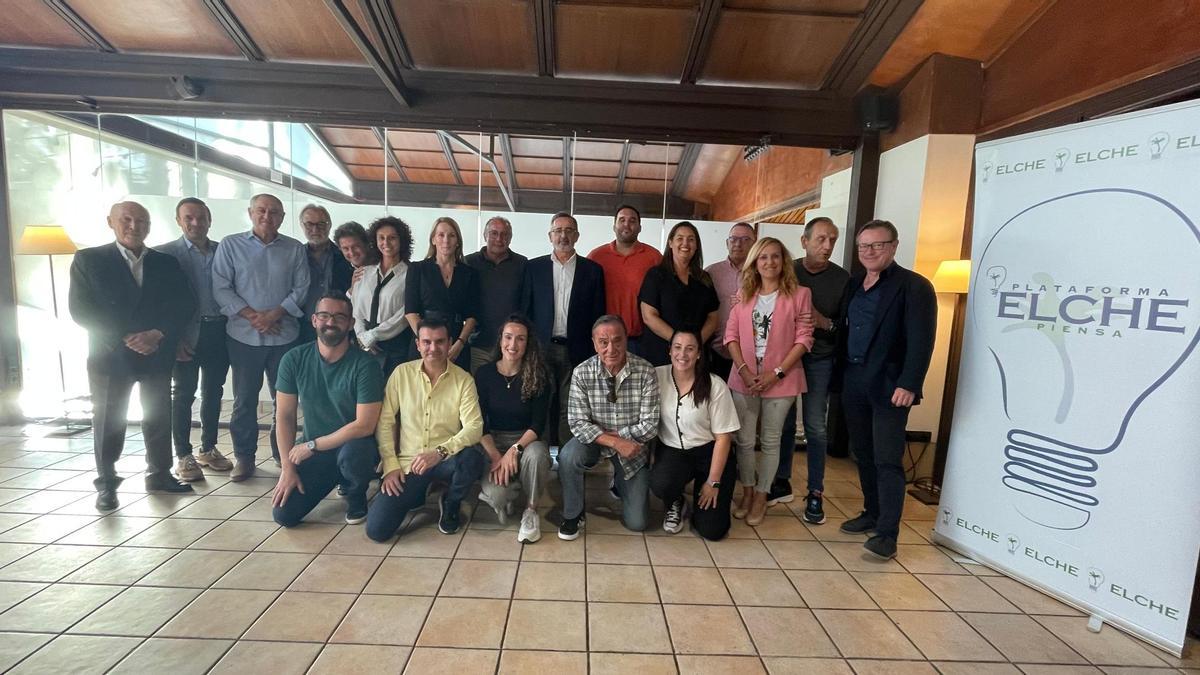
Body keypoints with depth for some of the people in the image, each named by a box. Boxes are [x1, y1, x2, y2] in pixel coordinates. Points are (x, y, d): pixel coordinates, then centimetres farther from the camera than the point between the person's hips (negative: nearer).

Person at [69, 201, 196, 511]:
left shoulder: (166, 262, 7)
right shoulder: (88, 259, 0)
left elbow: (185, 304, 0)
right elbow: (81, 309, -7)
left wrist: (158, 334, -15)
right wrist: (125, 339, -16)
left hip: (157, 354, 2)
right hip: (110, 355, -2)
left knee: (159, 416, 9)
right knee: (108, 421, 5)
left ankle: (159, 474, 23)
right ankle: (106, 484, 18)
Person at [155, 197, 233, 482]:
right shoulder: (164, 253, -2)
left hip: (219, 331, 3)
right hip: (187, 334, -3)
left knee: (213, 392, 11)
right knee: (183, 394, 4)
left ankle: (208, 449, 23)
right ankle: (183, 456, 13)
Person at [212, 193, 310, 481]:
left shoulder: (295, 249, 6)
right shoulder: (230, 245, 3)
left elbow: (301, 289, 1)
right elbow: (221, 288, -2)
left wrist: (274, 314, -11)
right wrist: (252, 316, -12)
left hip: (284, 335, 1)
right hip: (244, 335, -1)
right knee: (244, 399, 7)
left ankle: (283, 454, 20)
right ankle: (243, 455, 19)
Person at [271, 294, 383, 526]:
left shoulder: (364, 365, -18)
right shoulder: (294, 359, -6)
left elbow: (365, 425, -20)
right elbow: (285, 416, -2)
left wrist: (312, 445, -14)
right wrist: (287, 467, -6)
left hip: (355, 445, -4)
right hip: (312, 453, 4)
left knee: (351, 453, -37)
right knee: (283, 514, -7)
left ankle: (356, 497, -1)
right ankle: (335, 478, 22)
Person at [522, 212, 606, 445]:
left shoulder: (593, 270, 7)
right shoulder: (534, 267, 8)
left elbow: (598, 314, 5)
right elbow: (525, 310, 8)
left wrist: (595, 353, 0)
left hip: (576, 351, 0)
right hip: (542, 348, 1)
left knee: (569, 409, 3)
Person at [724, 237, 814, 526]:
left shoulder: (799, 294, -3)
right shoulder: (744, 294, 7)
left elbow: (804, 339, -6)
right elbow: (731, 334, 3)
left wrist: (776, 373, -14)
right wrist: (743, 370, -10)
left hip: (780, 380, -2)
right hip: (744, 378, 3)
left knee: (770, 441, 9)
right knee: (744, 439, 9)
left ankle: (761, 496, 23)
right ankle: (747, 492, 26)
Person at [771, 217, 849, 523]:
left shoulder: (842, 278, -1)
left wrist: (826, 323, -19)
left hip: (819, 361, -1)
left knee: (815, 426, 1)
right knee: (784, 423, 9)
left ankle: (815, 493, 13)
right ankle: (782, 483, 23)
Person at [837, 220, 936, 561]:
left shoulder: (914, 286, -6)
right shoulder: (854, 284, 13)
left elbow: (921, 340, -13)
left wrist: (908, 385, -20)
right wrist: (841, 375, 8)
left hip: (889, 385, -6)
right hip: (853, 382, 7)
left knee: (887, 461, -4)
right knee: (863, 454, 15)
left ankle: (887, 534, 2)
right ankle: (872, 513, 30)